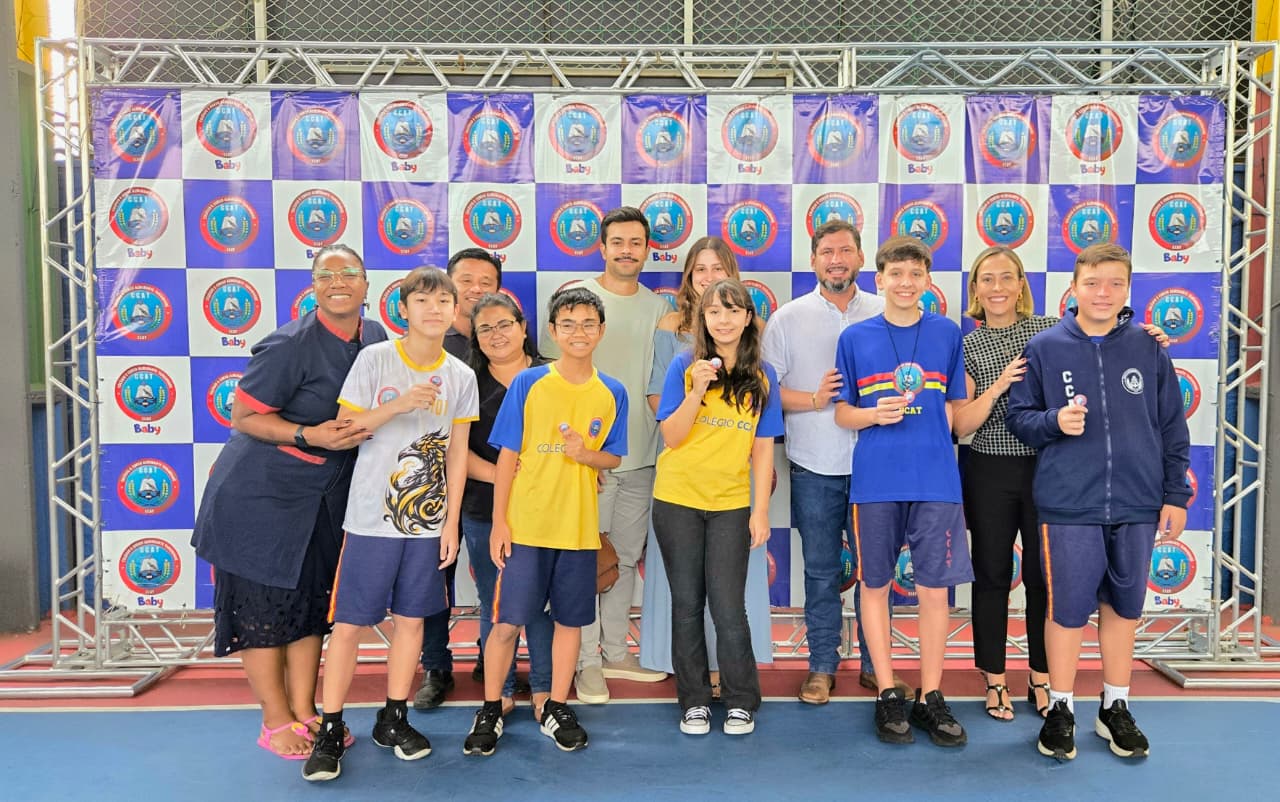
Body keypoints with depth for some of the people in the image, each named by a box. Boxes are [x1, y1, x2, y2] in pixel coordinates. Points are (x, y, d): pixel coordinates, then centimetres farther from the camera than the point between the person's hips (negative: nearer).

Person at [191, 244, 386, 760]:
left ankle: (304, 711, 25)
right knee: (263, 602, 3)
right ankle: (276, 722, 16)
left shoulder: (376, 339, 0)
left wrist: (363, 431, -3)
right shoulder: (290, 345, -20)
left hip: (325, 497, 7)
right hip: (261, 492, -6)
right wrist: (310, 436, -25)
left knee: (313, 599, 12)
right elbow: (243, 416, -16)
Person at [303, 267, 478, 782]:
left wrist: (451, 524, 3)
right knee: (350, 622, 1)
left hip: (428, 521, 3)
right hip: (372, 517, -3)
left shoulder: (461, 376, 3)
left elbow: (457, 454, 6)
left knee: (411, 618, 11)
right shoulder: (374, 359, -6)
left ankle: (393, 720, 25)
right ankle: (330, 730, 13)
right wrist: (397, 406, -20)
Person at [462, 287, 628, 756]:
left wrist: (586, 454, -15)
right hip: (525, 525, -2)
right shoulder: (528, 383, -4)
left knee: (570, 620, 11)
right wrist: (499, 522, -7)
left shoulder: (612, 393, 2)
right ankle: (490, 712, 20)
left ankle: (557, 709, 28)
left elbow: (613, 458, 8)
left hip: (579, 527, 3)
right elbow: (507, 455, -3)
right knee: (507, 621, 1)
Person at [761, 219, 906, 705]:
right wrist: (813, 399, -14)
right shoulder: (788, 318, 4)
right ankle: (822, 666, 22)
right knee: (821, 572, 9)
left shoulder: (885, 315, 6)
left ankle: (874, 664, 24)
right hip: (815, 468, 0)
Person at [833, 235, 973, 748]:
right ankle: (888, 695, 21)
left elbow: (955, 405, 13)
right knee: (875, 586, 7)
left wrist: (928, 423, -5)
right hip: (874, 480, 0)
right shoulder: (855, 338, 4)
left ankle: (930, 698, 18)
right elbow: (842, 413, 8)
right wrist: (876, 415, -11)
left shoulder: (947, 333, 6)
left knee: (935, 589, 4)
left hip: (935, 479, 0)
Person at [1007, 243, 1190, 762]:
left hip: (1137, 507, 2)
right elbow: (1018, 417, 2)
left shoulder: (1148, 350, 3)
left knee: (1123, 607, 13)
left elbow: (1173, 429, 7)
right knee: (1067, 610, 4)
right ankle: (1060, 710, 22)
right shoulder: (1044, 348, -1)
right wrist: (1054, 421, -19)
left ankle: (1115, 709, 30)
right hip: (1068, 506, -2)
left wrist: (1175, 496, 5)